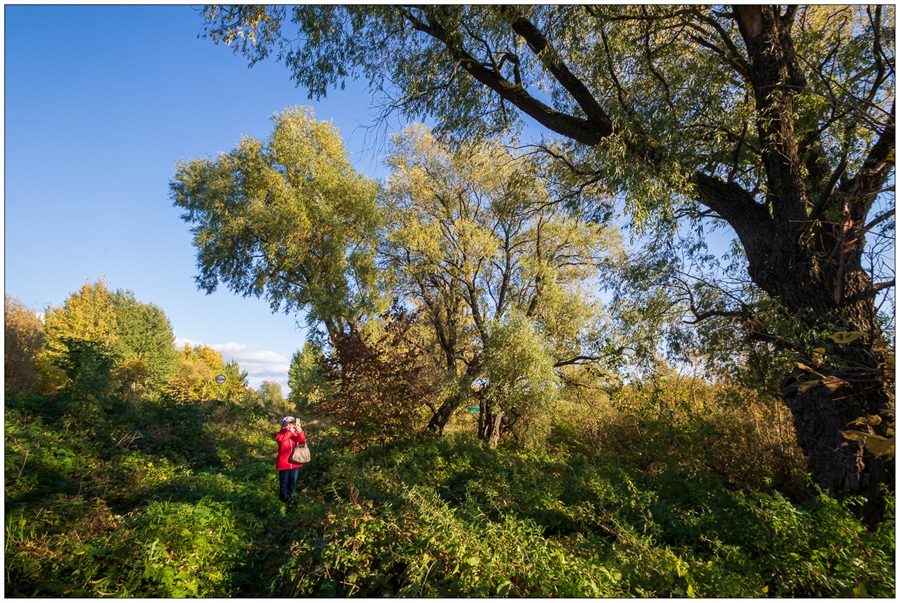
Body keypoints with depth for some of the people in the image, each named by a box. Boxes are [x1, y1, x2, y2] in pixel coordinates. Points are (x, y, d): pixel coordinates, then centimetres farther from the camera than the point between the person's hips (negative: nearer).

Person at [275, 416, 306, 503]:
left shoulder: (295, 433, 4)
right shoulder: (280, 434, -6)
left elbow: (302, 441, -10)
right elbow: (281, 439, -29)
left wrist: (300, 432, -27)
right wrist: (290, 431, -32)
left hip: (294, 462, 4)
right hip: (284, 463, -4)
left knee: (293, 481, 16)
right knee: (284, 482, 9)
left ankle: (291, 497, 33)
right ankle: (284, 498, 23)